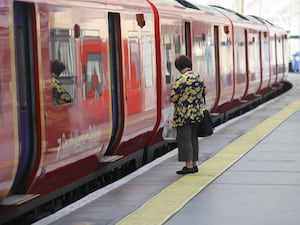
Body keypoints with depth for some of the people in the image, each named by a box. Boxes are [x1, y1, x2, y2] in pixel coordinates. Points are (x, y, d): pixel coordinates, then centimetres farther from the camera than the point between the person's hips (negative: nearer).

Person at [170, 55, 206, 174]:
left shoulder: (180, 80, -17)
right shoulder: (199, 77, 4)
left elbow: (173, 98, -15)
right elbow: (204, 92, 12)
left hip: (184, 115, -7)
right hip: (198, 113, 7)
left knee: (185, 140, -1)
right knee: (193, 139, 14)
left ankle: (189, 166, -2)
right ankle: (194, 164, 18)